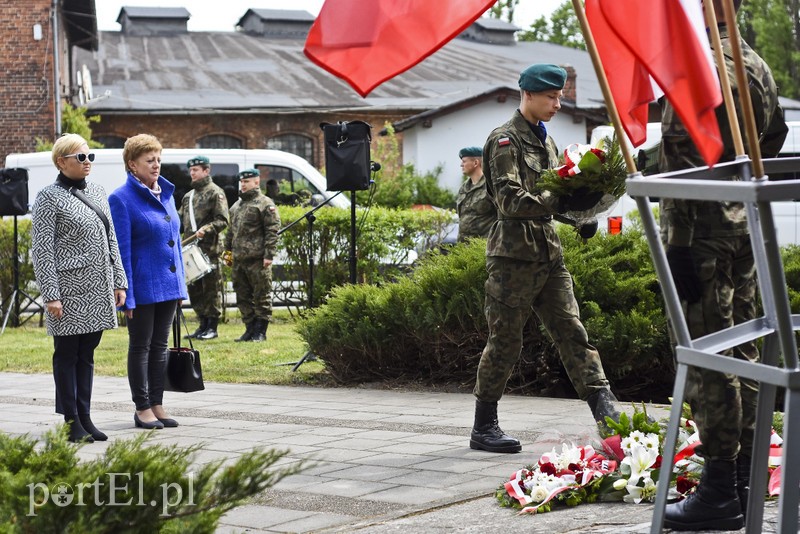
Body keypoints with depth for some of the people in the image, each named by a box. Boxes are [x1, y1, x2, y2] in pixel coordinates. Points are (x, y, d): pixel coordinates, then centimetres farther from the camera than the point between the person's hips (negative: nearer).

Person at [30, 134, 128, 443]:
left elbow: (111, 241, 18)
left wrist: (119, 282, 13)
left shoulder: (97, 192, 14)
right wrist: (50, 295, -17)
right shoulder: (49, 199, -6)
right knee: (67, 354, 2)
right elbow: (41, 251, -11)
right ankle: (72, 421, 8)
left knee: (87, 354, 12)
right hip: (69, 291, -6)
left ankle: (85, 417, 18)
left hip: (98, 290, 6)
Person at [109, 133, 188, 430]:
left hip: (168, 285, 7)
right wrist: (127, 295, -16)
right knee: (140, 346, 3)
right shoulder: (122, 199, -11)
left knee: (160, 345, 11)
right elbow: (122, 250, -13)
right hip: (143, 287, -7)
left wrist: (181, 284, 14)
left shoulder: (166, 193, 10)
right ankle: (142, 408, 11)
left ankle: (157, 405, 18)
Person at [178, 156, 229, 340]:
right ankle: (203, 325, 16)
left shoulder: (215, 193, -2)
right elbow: (180, 219, 25)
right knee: (194, 288, 8)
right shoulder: (188, 196, 22)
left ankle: (212, 327, 0)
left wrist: (206, 229, -23)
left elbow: (222, 221, -10)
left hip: (209, 248, -8)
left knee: (211, 287, -4)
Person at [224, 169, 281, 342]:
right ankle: (250, 329, 19)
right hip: (239, 260, 8)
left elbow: (272, 230, -10)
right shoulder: (236, 205, 20)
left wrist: (269, 255, -16)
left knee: (261, 296, -3)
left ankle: (260, 332, 2)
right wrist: (228, 249, 19)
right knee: (243, 296, 11)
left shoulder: (265, 204, -5)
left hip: (257, 260, -8)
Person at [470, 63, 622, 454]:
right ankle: (483, 428, 10)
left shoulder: (546, 141, 18)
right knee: (505, 341, -1)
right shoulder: (506, 140, -9)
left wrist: (580, 197, 1)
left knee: (571, 331, 1)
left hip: (548, 252, 8)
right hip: (514, 253, -8)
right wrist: (560, 202, -29)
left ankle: (605, 411, -4)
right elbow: (510, 200, -20)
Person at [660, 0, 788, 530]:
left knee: (707, 358, -6)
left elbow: (681, 157, -17)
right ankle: (746, 478, 19)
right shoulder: (759, 66, 15)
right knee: (743, 353, 13)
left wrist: (677, 243, -18)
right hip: (749, 228, 9)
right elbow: (774, 144, 20)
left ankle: (720, 491, -4)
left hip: (705, 230, -9)